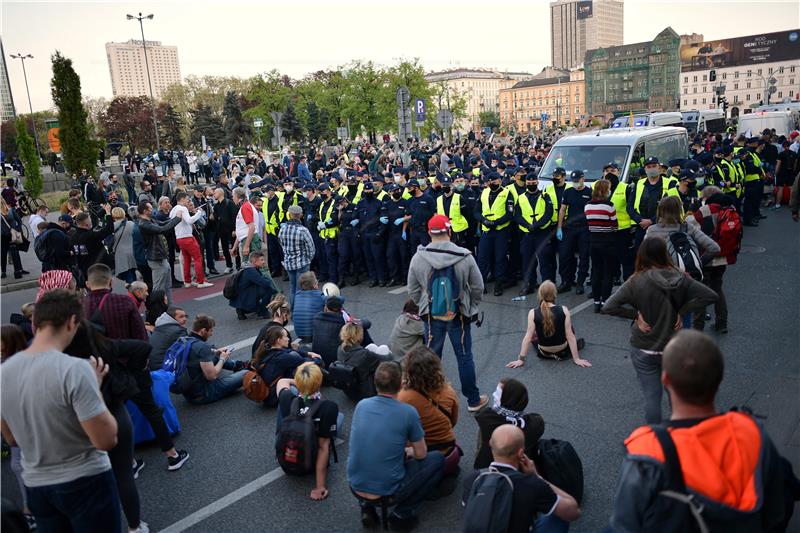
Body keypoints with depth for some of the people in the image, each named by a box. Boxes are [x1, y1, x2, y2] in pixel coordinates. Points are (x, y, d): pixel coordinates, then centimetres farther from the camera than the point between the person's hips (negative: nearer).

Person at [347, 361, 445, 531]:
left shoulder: (361, 405, 0)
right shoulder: (408, 412, -13)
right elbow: (421, 454, 1)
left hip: (355, 487, 5)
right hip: (387, 491, -5)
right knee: (437, 459, 11)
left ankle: (367, 507, 18)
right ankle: (402, 514, 7)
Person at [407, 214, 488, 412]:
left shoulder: (418, 258, -11)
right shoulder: (464, 256, -15)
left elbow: (412, 290, -1)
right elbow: (478, 287, -6)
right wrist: (471, 307, 11)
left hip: (432, 315, 1)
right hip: (459, 315, -1)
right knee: (464, 357, 11)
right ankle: (473, 399, 23)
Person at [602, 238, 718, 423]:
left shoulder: (637, 281, -17)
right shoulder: (679, 278, -8)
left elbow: (608, 307, -23)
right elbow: (711, 296, -7)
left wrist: (636, 314, -12)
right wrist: (681, 312, -6)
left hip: (643, 349, -3)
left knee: (652, 397, 7)